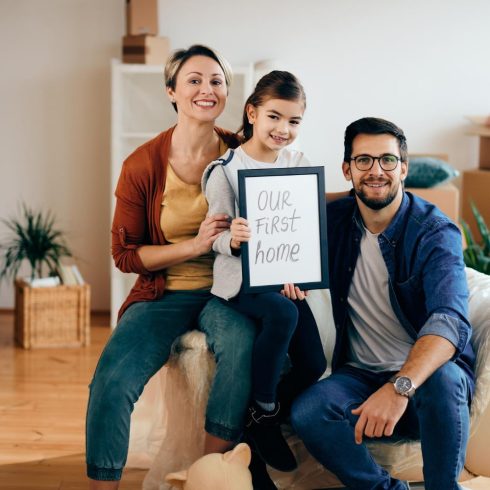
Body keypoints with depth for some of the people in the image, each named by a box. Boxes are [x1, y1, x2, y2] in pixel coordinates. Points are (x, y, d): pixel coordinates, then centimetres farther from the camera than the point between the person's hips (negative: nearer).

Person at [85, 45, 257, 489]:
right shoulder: (142, 165, -6)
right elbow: (125, 254, -2)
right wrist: (195, 244, -16)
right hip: (164, 293, 0)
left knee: (243, 344, -34)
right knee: (111, 380, -25)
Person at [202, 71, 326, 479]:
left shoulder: (299, 165, 6)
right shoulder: (224, 170, -8)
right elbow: (217, 239, -8)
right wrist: (232, 239, -32)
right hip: (241, 279, -5)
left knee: (313, 365, -7)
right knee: (283, 314, -35)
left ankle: (270, 421, 21)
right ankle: (262, 415, -16)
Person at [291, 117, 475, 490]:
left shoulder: (435, 233, -15)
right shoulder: (335, 219, 0)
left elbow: (450, 321, -31)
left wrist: (400, 387, -48)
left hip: (424, 374, -3)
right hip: (360, 374, 4)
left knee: (443, 377, -38)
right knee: (307, 413, -27)